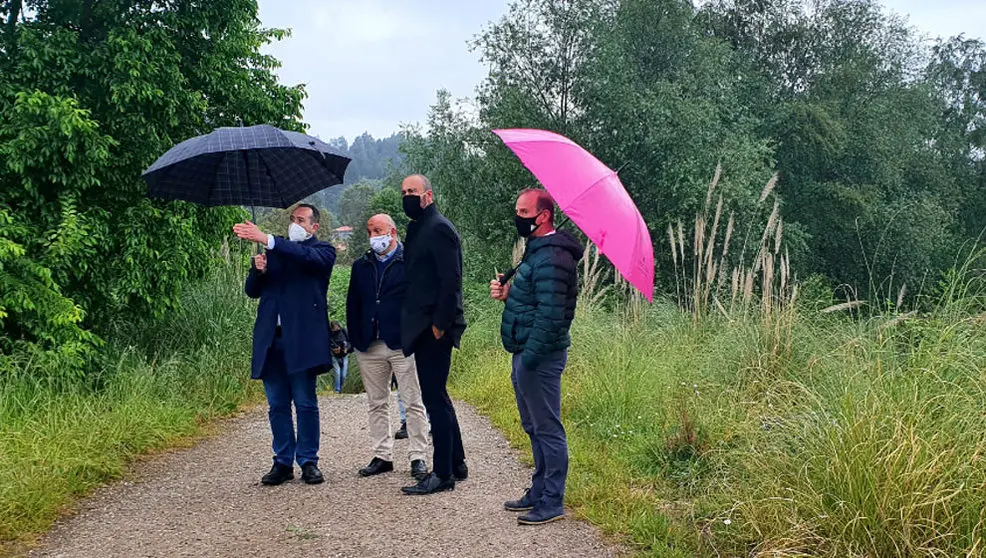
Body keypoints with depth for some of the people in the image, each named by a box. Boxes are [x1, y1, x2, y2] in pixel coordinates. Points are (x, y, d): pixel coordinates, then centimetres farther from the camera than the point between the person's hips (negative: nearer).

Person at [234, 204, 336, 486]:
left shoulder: (322, 251, 5)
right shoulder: (276, 252, 20)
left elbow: (306, 256, -19)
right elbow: (252, 291, 17)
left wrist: (266, 239, -26)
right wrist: (258, 270, -5)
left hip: (302, 338, -5)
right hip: (272, 339, 5)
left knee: (305, 404, 0)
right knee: (277, 405, 7)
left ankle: (308, 462, 9)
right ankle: (283, 463, 14)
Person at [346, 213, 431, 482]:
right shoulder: (361, 266, 14)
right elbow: (352, 305, 14)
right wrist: (357, 339, 5)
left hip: (403, 345, -5)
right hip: (370, 347, 5)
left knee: (414, 402, -1)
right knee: (377, 403, 10)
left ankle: (418, 457, 6)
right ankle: (382, 456, 18)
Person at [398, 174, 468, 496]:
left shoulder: (439, 229, -12)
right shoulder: (418, 229, 17)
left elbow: (451, 281, -18)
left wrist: (440, 324, -19)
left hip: (434, 329, -10)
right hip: (424, 328, 10)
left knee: (435, 398, -6)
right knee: (437, 397, 15)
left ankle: (442, 474, 0)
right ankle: (456, 465, 25)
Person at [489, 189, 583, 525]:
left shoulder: (551, 258, -19)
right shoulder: (537, 251, 15)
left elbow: (550, 315, -24)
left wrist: (528, 358, -23)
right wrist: (507, 294, 5)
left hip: (539, 358, -11)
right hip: (526, 354, 11)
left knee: (547, 429, -2)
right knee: (534, 428, 18)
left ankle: (552, 503, 6)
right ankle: (539, 491, 30)